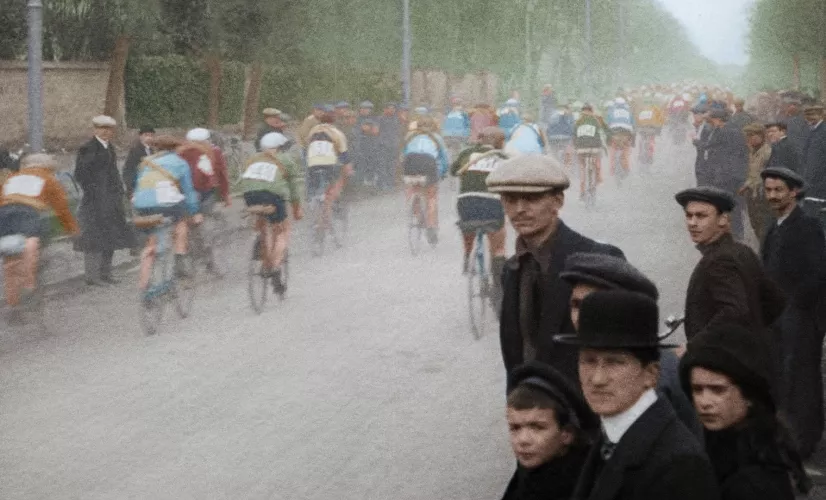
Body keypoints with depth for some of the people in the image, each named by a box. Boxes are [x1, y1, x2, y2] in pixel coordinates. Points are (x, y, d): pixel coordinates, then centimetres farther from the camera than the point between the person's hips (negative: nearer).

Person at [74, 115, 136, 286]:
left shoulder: (109, 147, 14)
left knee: (111, 238, 11)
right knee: (95, 239, -6)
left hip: (112, 201, 9)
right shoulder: (88, 149, -11)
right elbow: (80, 174, -14)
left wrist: (120, 191, 14)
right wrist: (93, 193, -17)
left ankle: (105, 273, 19)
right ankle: (92, 276, -2)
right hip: (95, 202, -9)